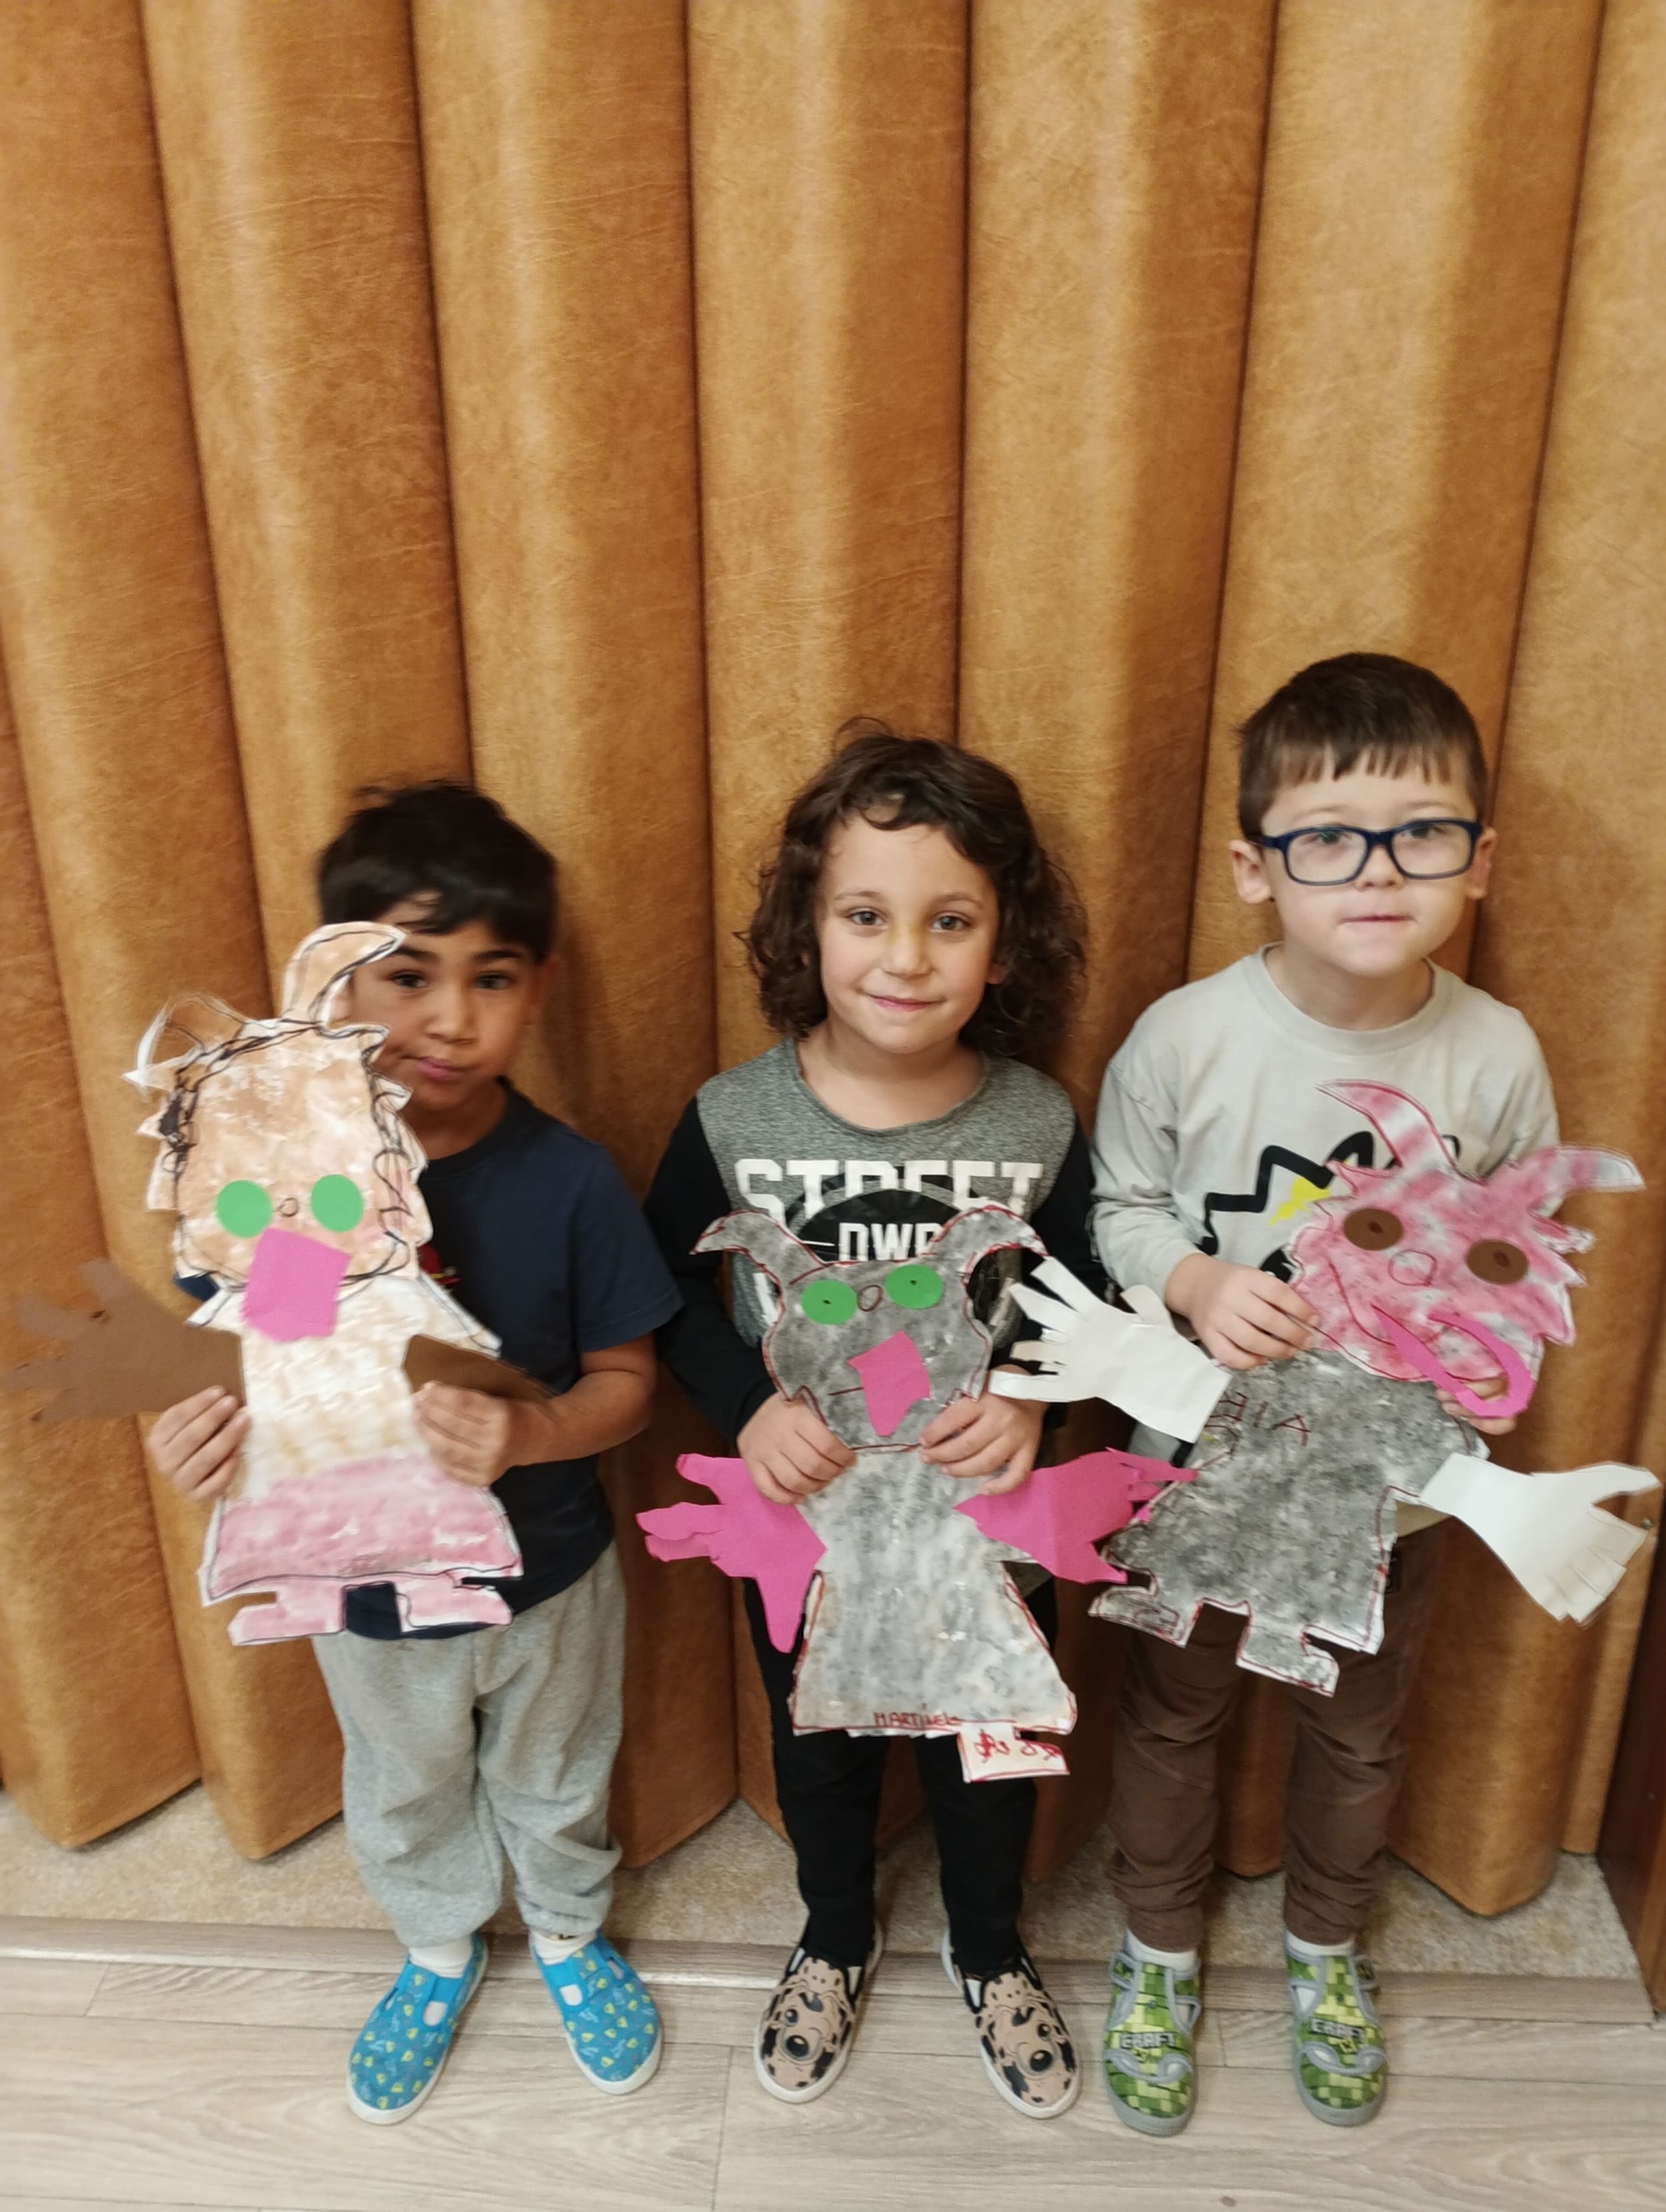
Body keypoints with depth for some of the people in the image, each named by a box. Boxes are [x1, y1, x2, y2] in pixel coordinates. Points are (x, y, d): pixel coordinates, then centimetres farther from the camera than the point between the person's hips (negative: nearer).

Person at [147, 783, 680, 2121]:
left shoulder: (569, 1180, -22)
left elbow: (625, 1380, -15)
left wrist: (529, 1435, -34)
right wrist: (207, 1437, -28)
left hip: (548, 1571, -1)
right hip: (366, 1582, 2)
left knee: (554, 1784, 27)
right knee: (405, 1797, 29)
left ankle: (570, 1931, 58)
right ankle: (440, 1952, 60)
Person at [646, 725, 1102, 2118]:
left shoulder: (1038, 1124, -16)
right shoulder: (734, 1118, -18)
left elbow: (1087, 1298, -4)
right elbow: (672, 1287, -5)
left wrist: (1032, 1397, -22)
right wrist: (750, 1408, -20)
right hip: (800, 1515, 0)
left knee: (987, 1750, 23)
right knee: (818, 1744, 25)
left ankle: (989, 1950, 55)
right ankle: (836, 1943, 56)